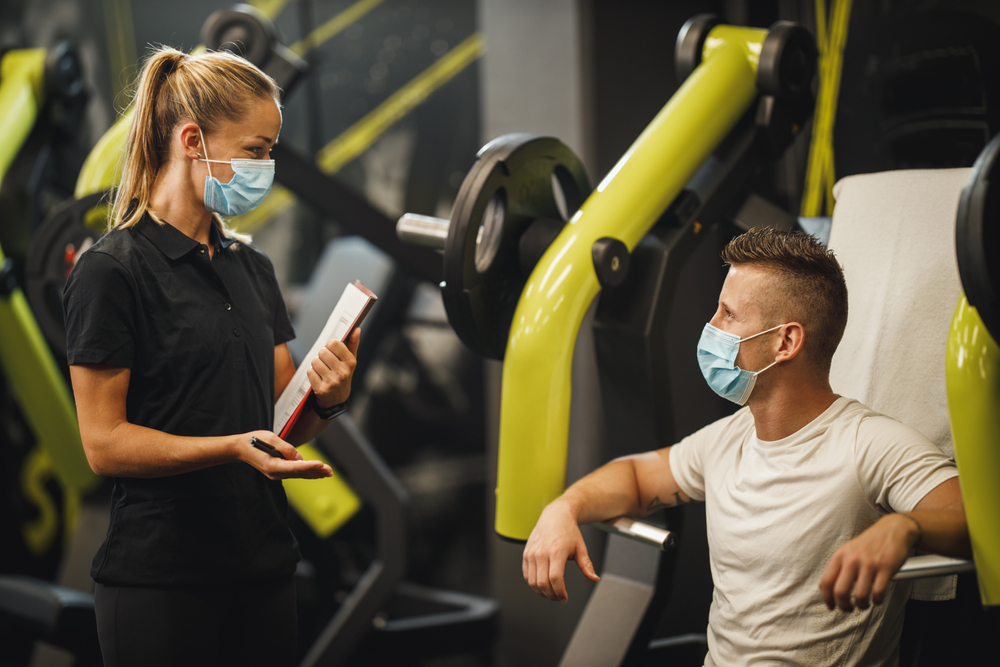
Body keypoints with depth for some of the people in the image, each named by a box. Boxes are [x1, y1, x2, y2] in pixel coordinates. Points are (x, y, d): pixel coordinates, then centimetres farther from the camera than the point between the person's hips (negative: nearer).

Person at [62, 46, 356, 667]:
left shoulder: (253, 266, 14)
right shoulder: (112, 271, -9)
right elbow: (105, 442, -12)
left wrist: (327, 399, -7)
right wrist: (234, 448, -24)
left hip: (264, 564, 7)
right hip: (161, 575, -7)